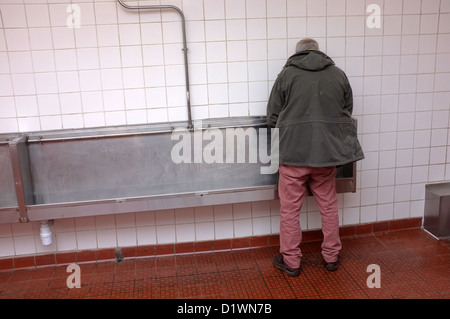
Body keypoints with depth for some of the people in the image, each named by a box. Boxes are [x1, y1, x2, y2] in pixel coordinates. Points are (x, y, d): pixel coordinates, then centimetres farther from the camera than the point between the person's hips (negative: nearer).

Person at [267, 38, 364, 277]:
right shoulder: (338, 74, 7)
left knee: (290, 209, 9)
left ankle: (291, 261, 20)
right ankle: (331, 256, 30)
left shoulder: (287, 74, 0)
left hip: (294, 151, -3)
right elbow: (348, 112, 14)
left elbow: (272, 118, 1)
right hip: (327, 150, 3)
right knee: (329, 205, 18)